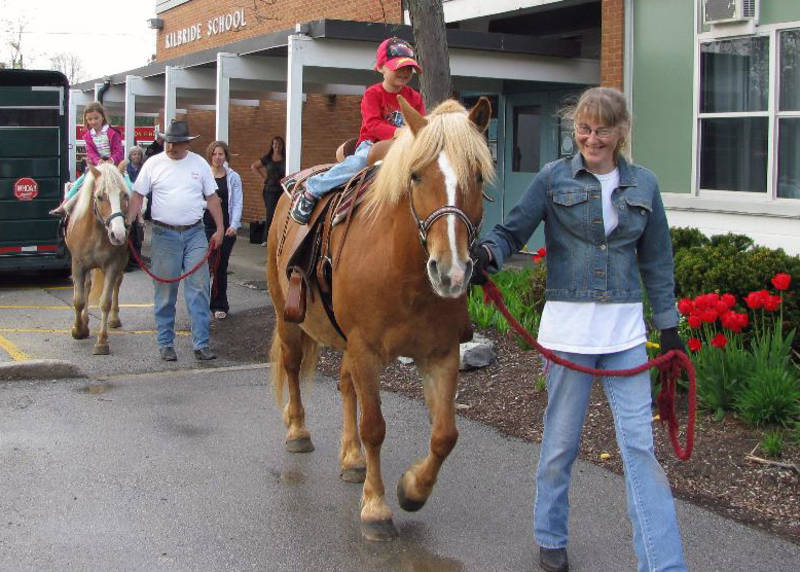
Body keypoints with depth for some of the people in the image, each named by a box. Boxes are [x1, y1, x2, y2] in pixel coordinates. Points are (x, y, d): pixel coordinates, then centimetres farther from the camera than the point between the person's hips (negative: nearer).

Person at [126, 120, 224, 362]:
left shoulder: (199, 164, 5)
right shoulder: (153, 164, 2)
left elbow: (212, 198, 8)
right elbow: (138, 196, 4)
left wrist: (219, 229, 3)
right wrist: (127, 223, -7)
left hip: (195, 234, 1)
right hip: (164, 235, -1)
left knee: (199, 288, -2)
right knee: (165, 291, 5)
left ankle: (201, 343, 2)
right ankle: (165, 343, 15)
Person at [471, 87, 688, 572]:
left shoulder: (643, 184, 7)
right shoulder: (554, 178, 0)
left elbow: (657, 261, 12)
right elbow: (514, 231, -1)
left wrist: (669, 326, 11)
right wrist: (488, 253, -24)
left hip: (625, 330, 2)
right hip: (567, 326, -2)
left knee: (640, 444, 0)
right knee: (561, 441, 9)